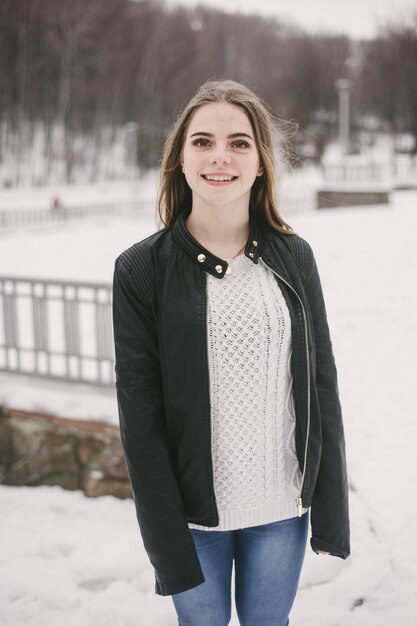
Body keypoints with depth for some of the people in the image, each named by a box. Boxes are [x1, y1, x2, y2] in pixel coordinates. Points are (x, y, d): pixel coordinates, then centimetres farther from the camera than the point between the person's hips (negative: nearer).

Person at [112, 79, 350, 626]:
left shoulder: (293, 257, -1)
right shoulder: (142, 268, -8)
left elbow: (322, 385, 2)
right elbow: (139, 411, -8)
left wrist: (331, 510, 0)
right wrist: (167, 541, -10)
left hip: (283, 507, 2)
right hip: (195, 510, -2)